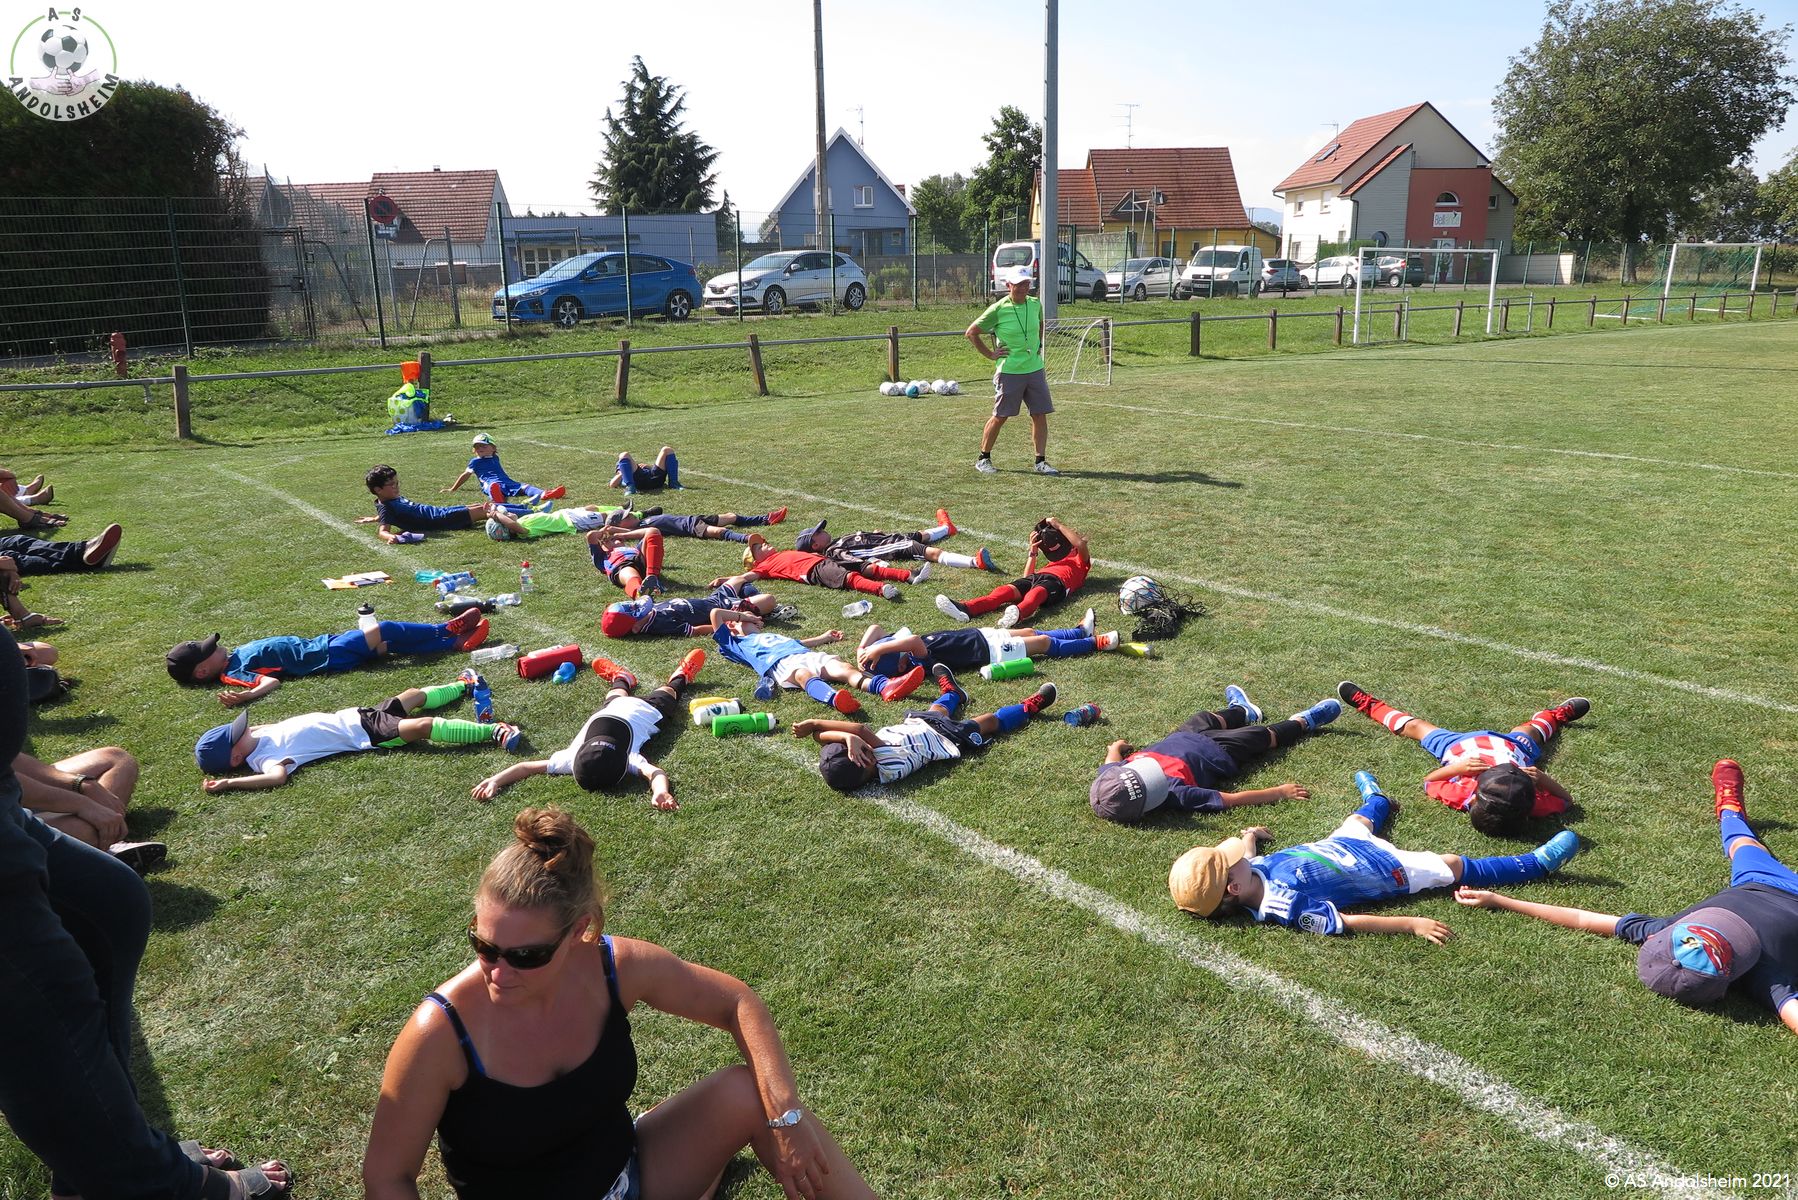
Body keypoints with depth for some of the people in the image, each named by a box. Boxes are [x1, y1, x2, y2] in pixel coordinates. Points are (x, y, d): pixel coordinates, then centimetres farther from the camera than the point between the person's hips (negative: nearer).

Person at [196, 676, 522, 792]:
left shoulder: (261, 736, 1)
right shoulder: (263, 757, -20)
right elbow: (277, 775, -40)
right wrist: (228, 783, -43)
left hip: (353, 717, 8)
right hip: (364, 734, -8)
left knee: (414, 696, 22)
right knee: (424, 726, -20)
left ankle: (464, 686, 45)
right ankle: (495, 731, -21)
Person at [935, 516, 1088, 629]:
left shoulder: (1080, 562, 29)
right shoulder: (1053, 562, 45)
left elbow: (1080, 544, 4)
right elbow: (1027, 576, 32)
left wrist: (1058, 525, 8)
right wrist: (1033, 552, 26)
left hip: (1056, 581, -5)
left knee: (1035, 593, -41)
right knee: (1005, 590, -25)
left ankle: (1018, 613, -75)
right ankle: (965, 609, -50)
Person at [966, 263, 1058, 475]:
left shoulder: (1036, 304, 4)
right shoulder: (998, 309, -11)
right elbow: (971, 332, -3)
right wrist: (990, 354, -4)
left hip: (1035, 369, 5)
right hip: (1009, 372, -5)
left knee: (1040, 415, 1)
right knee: (1000, 417, 2)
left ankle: (1041, 461, 8)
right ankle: (983, 459, 17)